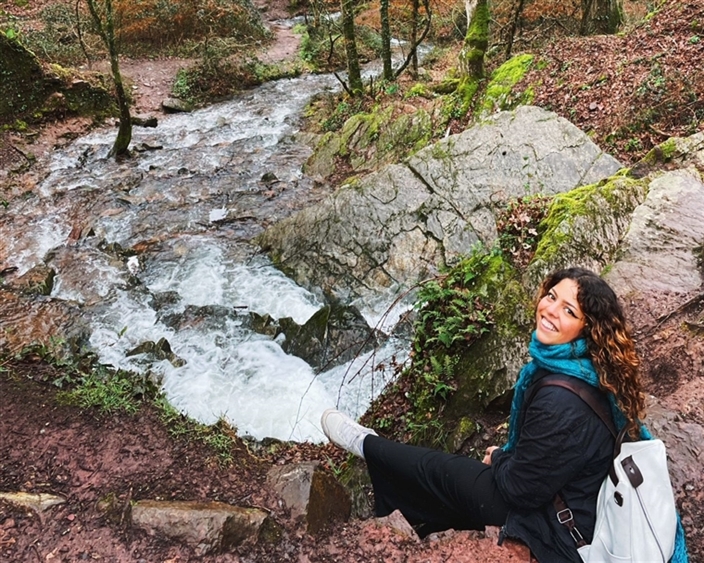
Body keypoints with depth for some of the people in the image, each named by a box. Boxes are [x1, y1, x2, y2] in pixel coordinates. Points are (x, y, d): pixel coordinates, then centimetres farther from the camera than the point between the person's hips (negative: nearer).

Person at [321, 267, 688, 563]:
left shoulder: (561, 402, -38)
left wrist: (498, 458, -6)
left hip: (561, 529, -7)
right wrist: (507, 457, 8)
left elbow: (521, 488, -25)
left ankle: (366, 446, 34)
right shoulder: (588, 368, -10)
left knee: (437, 469, 9)